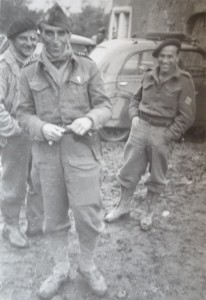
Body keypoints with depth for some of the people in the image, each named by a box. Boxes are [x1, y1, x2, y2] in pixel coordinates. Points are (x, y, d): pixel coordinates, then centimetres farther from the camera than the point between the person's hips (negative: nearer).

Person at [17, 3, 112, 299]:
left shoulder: (87, 67, 1)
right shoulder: (29, 73, 4)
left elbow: (104, 105, 2)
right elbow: (24, 113, 6)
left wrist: (90, 119, -19)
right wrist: (41, 127, -14)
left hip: (83, 150, -1)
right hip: (48, 153, 2)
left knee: (88, 214, 2)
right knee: (54, 217, 13)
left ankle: (88, 265, 31)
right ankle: (60, 268, 36)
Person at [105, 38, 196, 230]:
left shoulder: (184, 82, -7)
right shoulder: (149, 76, 6)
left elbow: (186, 116, -9)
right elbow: (136, 99, 19)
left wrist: (167, 137, -14)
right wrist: (134, 116, 1)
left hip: (162, 134, -3)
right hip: (140, 128, 4)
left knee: (156, 177, 11)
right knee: (129, 170, 10)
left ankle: (149, 212, 30)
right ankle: (123, 207, 30)